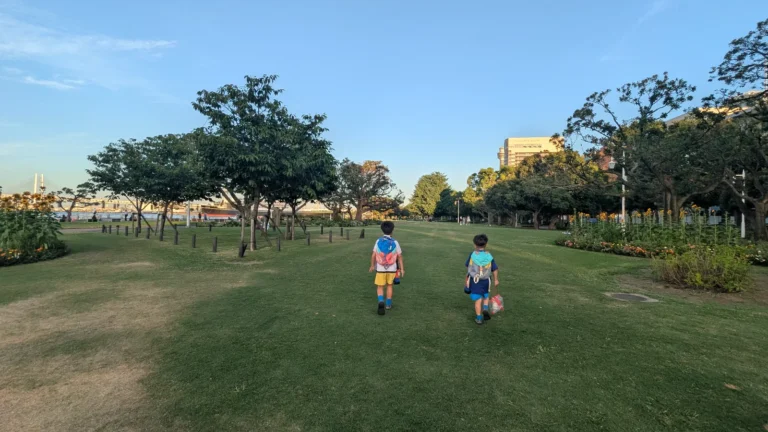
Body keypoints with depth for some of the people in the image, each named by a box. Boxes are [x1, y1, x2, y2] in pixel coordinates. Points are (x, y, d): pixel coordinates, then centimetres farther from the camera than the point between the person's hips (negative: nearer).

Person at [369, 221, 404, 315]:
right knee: (389, 286, 20)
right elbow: (400, 256, -3)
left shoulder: (378, 241, -5)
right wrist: (402, 269, 5)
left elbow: (373, 255, -2)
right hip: (392, 269, 1)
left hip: (380, 269, -1)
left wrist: (372, 266, 12)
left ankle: (381, 302, -18)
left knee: (380, 287, 8)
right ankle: (388, 304, 27)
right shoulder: (395, 242, -7)